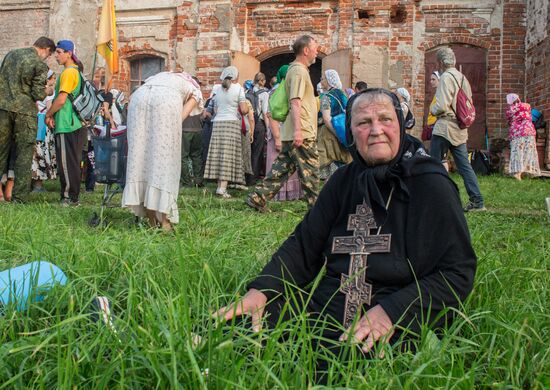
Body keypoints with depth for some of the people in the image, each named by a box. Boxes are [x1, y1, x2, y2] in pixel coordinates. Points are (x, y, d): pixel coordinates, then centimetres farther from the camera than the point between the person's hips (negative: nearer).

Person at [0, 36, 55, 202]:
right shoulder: (40, 65, -8)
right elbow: (38, 95, -11)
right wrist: (46, 92, 9)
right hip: (24, 110, -5)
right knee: (24, 152, 4)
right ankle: (18, 195, 5)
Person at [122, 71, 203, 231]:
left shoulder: (162, 77, 42)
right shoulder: (195, 92, 30)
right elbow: (181, 116, 11)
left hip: (139, 96, 4)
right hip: (167, 100, -4)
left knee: (140, 153, 6)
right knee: (166, 158, 1)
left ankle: (151, 218, 6)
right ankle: (164, 219, 0)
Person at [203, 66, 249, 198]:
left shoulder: (217, 89, 12)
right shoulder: (238, 88, -2)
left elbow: (216, 109, 15)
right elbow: (244, 110, -8)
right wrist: (246, 109, 14)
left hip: (217, 123, 5)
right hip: (232, 123, -5)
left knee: (218, 155, 6)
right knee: (229, 155, -5)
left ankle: (219, 185, 7)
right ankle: (222, 187, -12)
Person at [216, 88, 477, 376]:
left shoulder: (431, 185, -4)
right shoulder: (344, 180, 14)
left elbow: (458, 273, -9)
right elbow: (304, 245, 12)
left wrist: (391, 312, -22)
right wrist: (261, 289, -7)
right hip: (322, 307, 4)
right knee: (228, 328, -17)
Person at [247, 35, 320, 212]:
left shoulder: (297, 69, 21)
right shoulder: (299, 71, -12)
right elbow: (295, 102, -21)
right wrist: (298, 130, -27)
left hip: (291, 134, 10)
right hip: (302, 133, -10)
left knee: (282, 168, 10)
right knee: (310, 172, -2)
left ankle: (257, 198, 10)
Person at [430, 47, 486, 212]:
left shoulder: (446, 77, -12)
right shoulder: (462, 77, 13)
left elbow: (442, 106, -19)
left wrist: (432, 110, 0)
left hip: (445, 128, -8)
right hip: (460, 129, 8)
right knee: (464, 165, 8)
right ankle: (477, 202, 6)